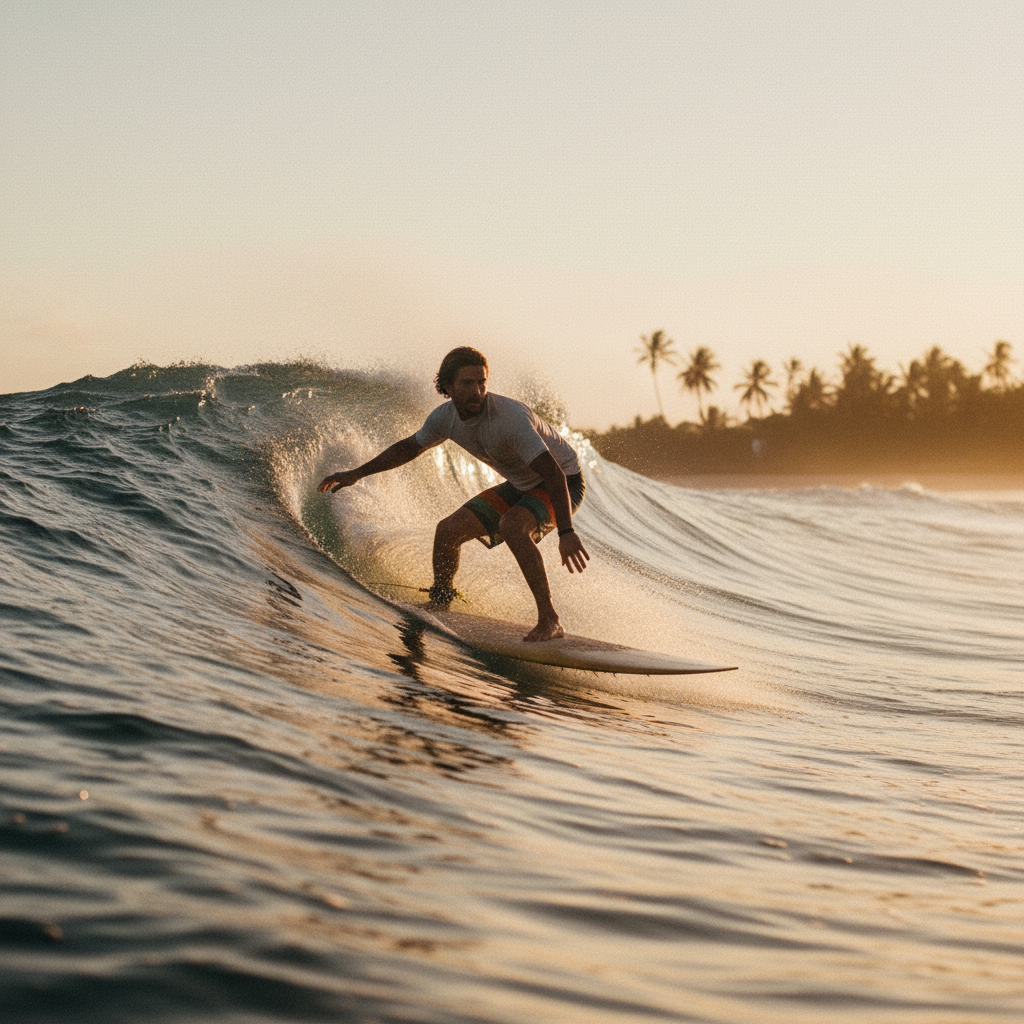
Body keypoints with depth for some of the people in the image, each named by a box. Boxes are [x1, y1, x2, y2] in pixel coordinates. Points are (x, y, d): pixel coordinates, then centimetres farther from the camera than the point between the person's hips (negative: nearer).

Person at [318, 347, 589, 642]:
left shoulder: (509, 417, -35)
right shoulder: (446, 416, -11)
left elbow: (555, 474, -39)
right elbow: (410, 447, 10)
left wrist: (566, 533, -47)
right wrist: (358, 473, 9)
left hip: (563, 483, -7)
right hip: (521, 485, 7)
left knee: (511, 526, -35)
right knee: (448, 530, 0)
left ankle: (549, 620, -30)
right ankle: (438, 605, 26)